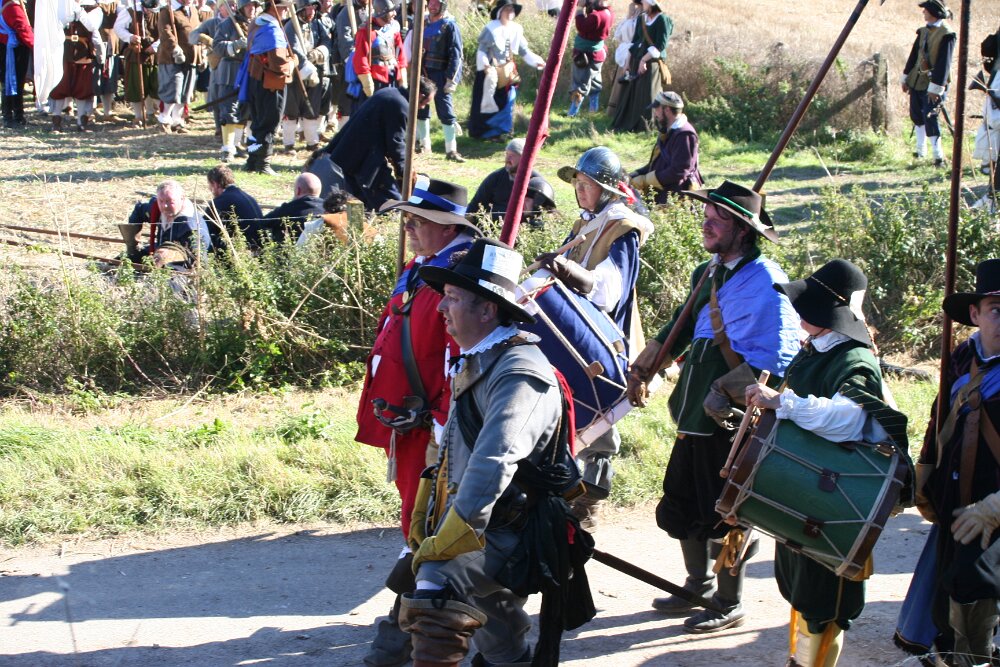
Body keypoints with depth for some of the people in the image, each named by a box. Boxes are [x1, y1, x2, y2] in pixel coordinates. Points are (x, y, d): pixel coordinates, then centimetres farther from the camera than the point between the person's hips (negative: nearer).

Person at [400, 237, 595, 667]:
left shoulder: (519, 373, -19)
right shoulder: (474, 365, 14)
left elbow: (494, 464, -29)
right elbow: (451, 452, 23)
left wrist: (443, 544, -28)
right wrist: (422, 516, 15)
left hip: (508, 533, -10)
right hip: (483, 531, 10)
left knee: (436, 584, -34)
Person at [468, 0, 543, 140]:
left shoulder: (517, 29, 4)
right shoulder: (491, 28, -13)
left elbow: (524, 51, 11)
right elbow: (481, 50, -13)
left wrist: (537, 62, -1)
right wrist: (485, 65, -30)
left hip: (508, 72, 6)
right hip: (490, 72, -6)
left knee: (505, 103, 8)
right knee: (486, 103, -1)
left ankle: (497, 132, 19)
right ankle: (479, 132, 8)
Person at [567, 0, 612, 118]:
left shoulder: (596, 15, -28)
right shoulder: (608, 13, 1)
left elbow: (582, 27, -29)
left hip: (585, 56, -9)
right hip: (596, 54, 9)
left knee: (580, 86, -3)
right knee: (594, 84, 19)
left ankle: (572, 114, 1)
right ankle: (594, 109, 27)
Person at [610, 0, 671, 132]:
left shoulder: (662, 20, -10)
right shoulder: (641, 18, 11)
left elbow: (660, 45, -16)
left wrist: (644, 59, -19)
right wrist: (628, 61, 10)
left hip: (651, 63, -7)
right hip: (636, 61, 7)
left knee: (647, 96, -6)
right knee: (631, 94, 10)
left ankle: (646, 126, -1)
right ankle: (627, 124, 18)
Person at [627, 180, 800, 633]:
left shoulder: (765, 284, -16)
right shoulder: (708, 273, 11)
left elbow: (771, 361, -23)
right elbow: (680, 328, 25)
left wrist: (726, 394, -27)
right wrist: (641, 370, 22)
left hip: (732, 424, -9)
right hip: (695, 416, 9)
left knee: (722, 516, 2)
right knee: (679, 506, 18)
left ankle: (730, 606, 18)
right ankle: (698, 586, 37)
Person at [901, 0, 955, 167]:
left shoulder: (946, 34, -14)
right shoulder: (923, 31, 10)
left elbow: (944, 62, -18)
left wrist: (936, 87, -22)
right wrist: (905, 77, 15)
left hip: (933, 84, -8)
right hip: (917, 81, 8)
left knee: (930, 118, -14)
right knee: (917, 115, 15)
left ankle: (938, 156, -12)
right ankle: (920, 151, 29)